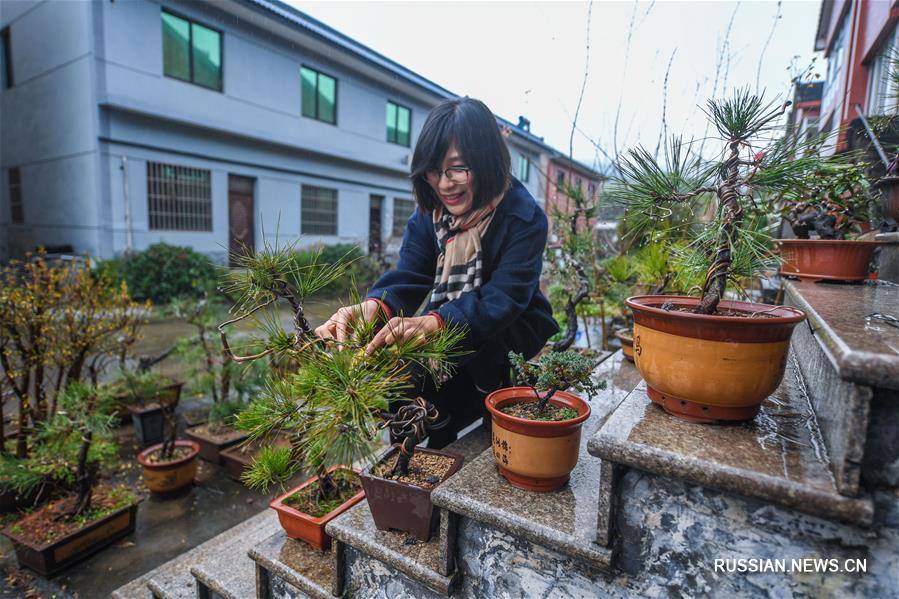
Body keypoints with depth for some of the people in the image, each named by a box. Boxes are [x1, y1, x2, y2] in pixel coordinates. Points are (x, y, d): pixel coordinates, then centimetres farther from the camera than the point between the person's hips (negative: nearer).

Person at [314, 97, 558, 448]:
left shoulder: (523, 217, -19)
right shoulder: (427, 215, -4)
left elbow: (504, 298, -29)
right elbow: (407, 278, -13)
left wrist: (432, 323, -47)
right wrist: (373, 306, -37)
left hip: (511, 334, -4)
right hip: (445, 334, 5)